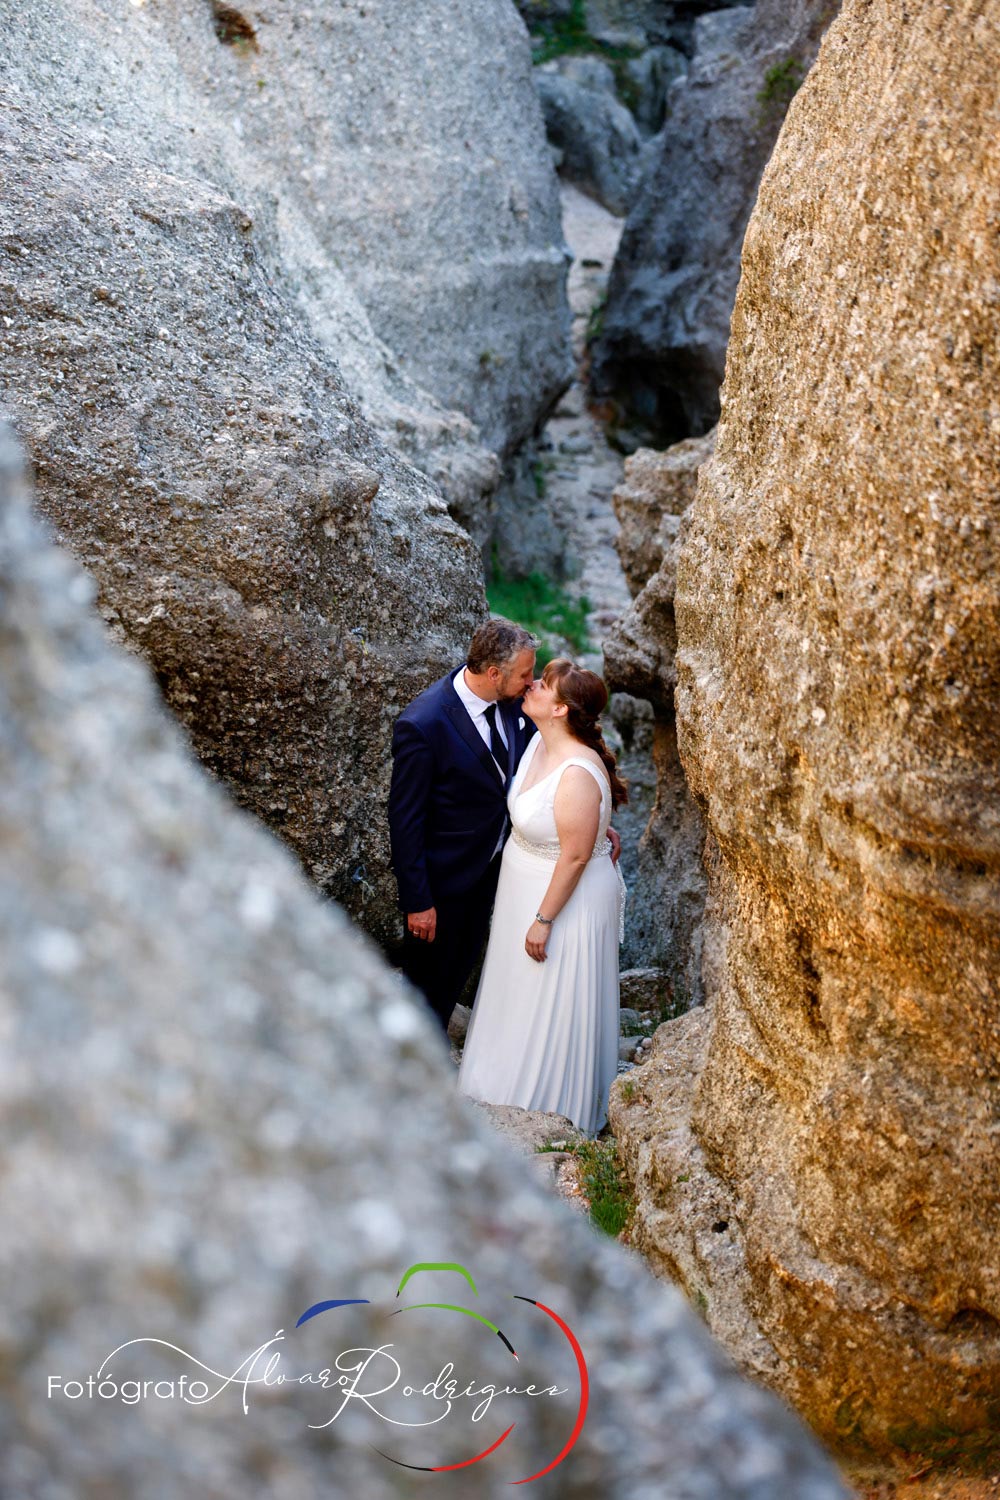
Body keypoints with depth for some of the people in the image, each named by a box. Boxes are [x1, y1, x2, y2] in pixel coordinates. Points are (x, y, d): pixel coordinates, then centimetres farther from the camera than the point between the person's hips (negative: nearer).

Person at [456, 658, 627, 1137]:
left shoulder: (577, 774, -32)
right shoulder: (540, 743, -5)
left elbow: (575, 857, -27)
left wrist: (544, 920, -20)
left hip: (567, 898, -9)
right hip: (525, 891, 9)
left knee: (554, 1005, 10)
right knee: (524, 992, 25)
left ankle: (556, 1108, 31)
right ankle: (524, 1083, 47)